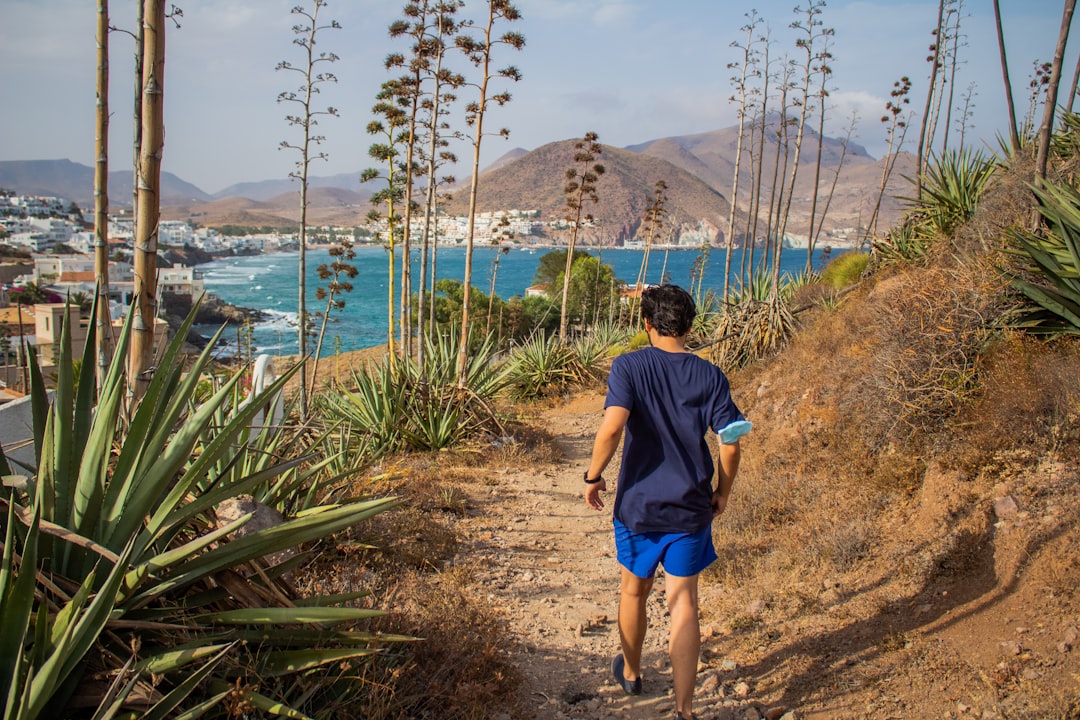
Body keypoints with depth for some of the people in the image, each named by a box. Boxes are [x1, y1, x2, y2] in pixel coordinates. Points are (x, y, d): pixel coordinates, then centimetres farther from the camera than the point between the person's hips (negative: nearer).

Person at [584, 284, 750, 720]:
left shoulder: (629, 367, -10)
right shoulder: (710, 376, -4)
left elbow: (612, 426, -24)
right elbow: (731, 443, -5)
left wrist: (593, 476, -10)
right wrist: (722, 493, 10)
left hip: (638, 504, -1)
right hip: (690, 508, 1)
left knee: (633, 591, 21)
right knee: (683, 605, 8)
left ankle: (630, 672, 43)